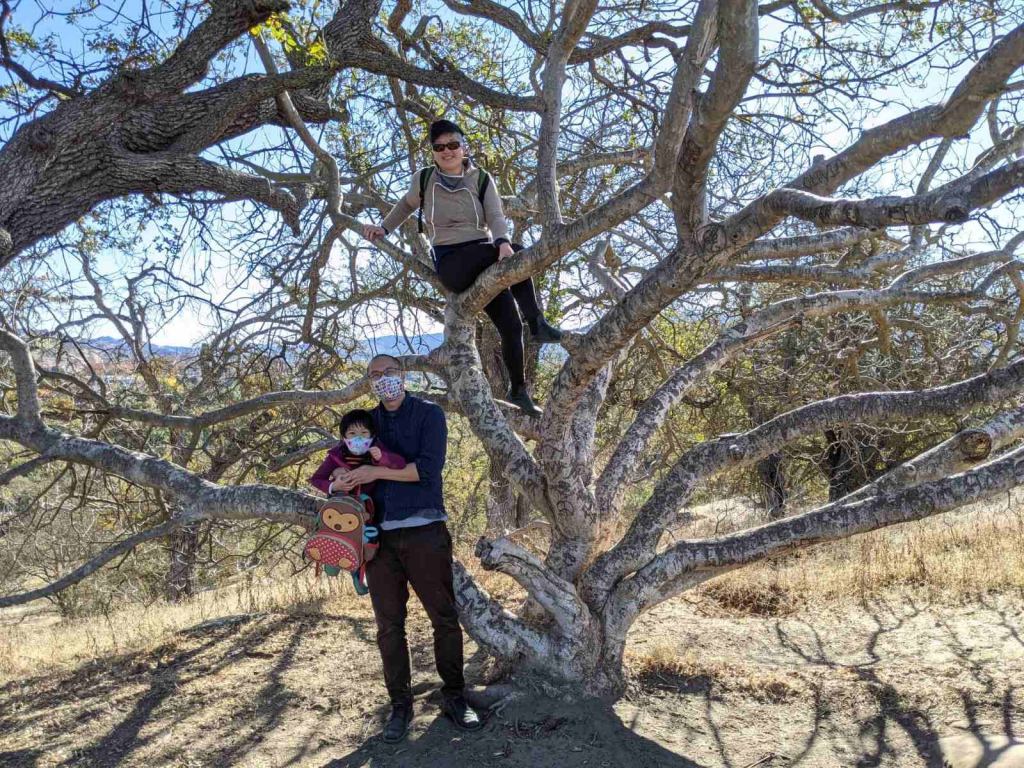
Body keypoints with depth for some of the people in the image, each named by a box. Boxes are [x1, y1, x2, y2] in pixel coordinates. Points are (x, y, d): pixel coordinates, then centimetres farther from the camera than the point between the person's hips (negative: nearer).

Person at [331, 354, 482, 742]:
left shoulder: (429, 414, 1)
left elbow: (429, 467, -12)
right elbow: (345, 460, 17)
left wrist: (377, 472, -13)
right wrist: (341, 478, -6)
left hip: (424, 531, -3)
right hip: (380, 534, 3)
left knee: (445, 617, 2)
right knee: (389, 625, 6)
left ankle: (453, 696, 17)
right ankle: (400, 703, 18)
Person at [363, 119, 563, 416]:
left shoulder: (481, 179, 7)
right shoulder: (424, 179, 7)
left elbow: (496, 216, -8)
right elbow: (407, 204, 30)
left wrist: (503, 242, -28)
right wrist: (385, 228, 24)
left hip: (486, 258, 3)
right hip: (451, 262, -2)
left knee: (510, 325, -16)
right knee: (518, 254, -32)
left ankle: (518, 390, -1)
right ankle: (537, 322, -26)